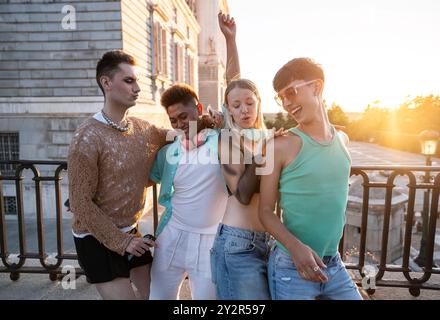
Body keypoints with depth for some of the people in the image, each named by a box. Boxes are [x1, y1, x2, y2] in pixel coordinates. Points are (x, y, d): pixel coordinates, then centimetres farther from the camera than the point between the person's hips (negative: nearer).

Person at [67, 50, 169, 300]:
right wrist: (120, 241, -16)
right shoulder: (88, 138, -19)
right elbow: (81, 203, -18)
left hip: (131, 232, 6)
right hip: (98, 239, -6)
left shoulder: (143, 129, -1)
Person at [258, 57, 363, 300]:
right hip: (290, 266, -4)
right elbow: (266, 211, -11)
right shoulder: (281, 147, -14)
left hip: (334, 264, 5)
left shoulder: (342, 140, 3)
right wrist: (294, 246, -25)